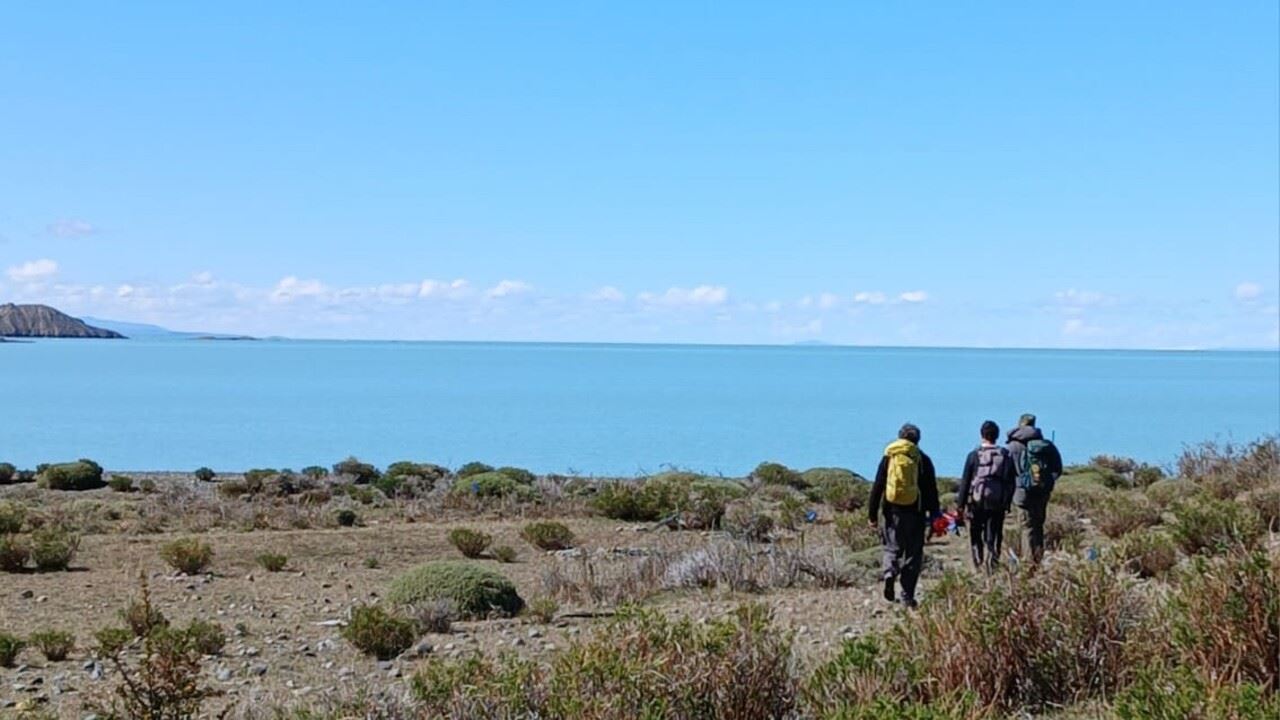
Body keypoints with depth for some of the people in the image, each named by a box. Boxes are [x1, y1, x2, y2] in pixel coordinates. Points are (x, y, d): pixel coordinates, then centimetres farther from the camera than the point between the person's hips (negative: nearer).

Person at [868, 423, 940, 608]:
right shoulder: (923, 460, 1)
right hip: (915, 512, -1)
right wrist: (934, 514, 7)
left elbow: (877, 487, 2)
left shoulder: (888, 457, 3)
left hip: (892, 511, 1)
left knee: (892, 547, 14)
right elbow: (931, 490, 1)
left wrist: (872, 514, 5)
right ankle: (908, 595, 4)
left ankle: (890, 573, -16)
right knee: (913, 553, 6)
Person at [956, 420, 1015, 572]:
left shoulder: (974, 456, -3)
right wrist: (1007, 503, 13)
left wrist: (960, 505, 2)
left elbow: (965, 482, -3)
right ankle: (991, 568, -2)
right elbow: (1011, 482, 6)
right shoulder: (1006, 456, 4)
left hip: (977, 503, -1)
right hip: (998, 505, 1)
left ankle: (978, 568, 8)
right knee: (993, 539, 5)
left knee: (975, 537, 12)